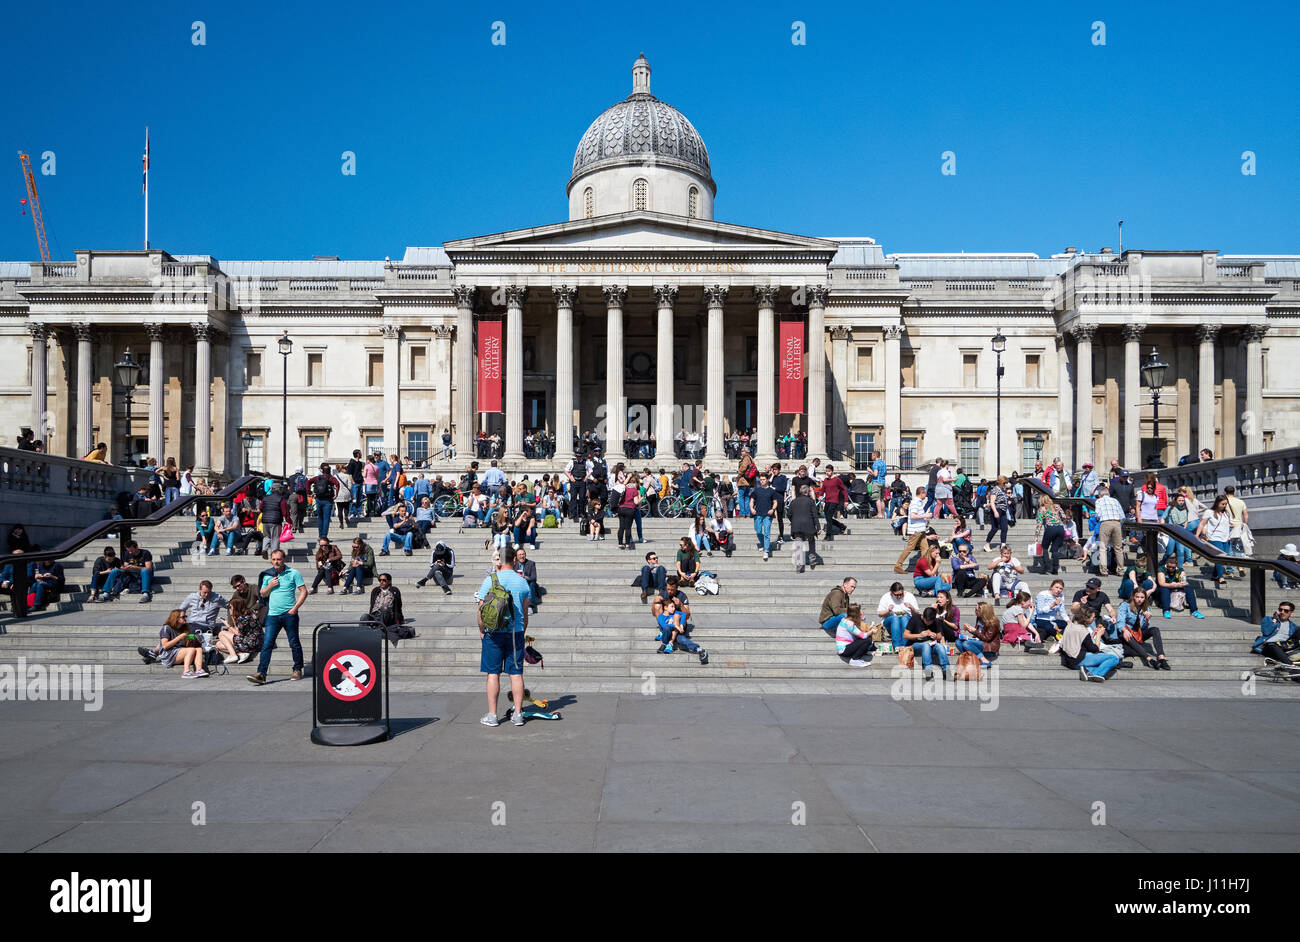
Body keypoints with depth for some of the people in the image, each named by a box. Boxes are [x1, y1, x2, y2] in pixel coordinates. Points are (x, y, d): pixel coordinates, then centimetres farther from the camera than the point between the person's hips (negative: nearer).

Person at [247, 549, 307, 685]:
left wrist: (295, 607, -10)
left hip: (289, 614, -3)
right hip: (273, 615, 3)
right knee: (266, 644, -6)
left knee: (294, 644, 6)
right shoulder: (267, 575, 10)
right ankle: (261, 674, -10)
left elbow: (303, 591, -2)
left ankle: (297, 670, 20)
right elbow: (262, 594, 18)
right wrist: (269, 586, -2)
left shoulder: (293, 573, 0)